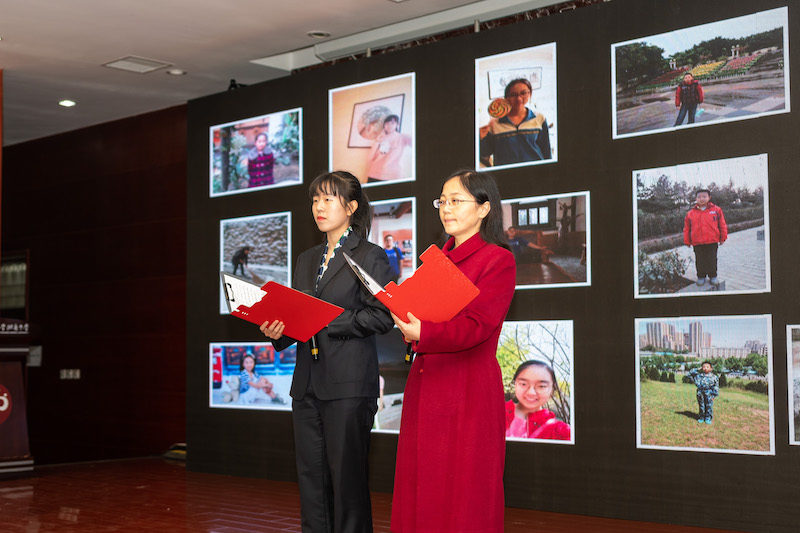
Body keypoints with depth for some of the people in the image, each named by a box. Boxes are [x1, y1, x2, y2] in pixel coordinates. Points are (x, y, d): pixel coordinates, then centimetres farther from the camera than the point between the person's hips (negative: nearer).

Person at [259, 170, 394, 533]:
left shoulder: (371, 257, -2)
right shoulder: (307, 260, 19)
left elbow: (382, 316, -11)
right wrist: (277, 330, -1)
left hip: (348, 383, -7)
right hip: (307, 382, 7)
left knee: (346, 475, -4)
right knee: (311, 476, 9)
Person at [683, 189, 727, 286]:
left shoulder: (716, 210, 1)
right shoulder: (691, 213, 3)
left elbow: (722, 225, 6)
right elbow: (687, 229, 8)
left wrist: (722, 238, 5)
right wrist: (687, 241, 6)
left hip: (712, 241, -1)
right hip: (697, 243, 1)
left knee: (712, 260, 5)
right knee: (700, 261, 7)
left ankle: (713, 276, 19)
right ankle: (701, 277, 19)